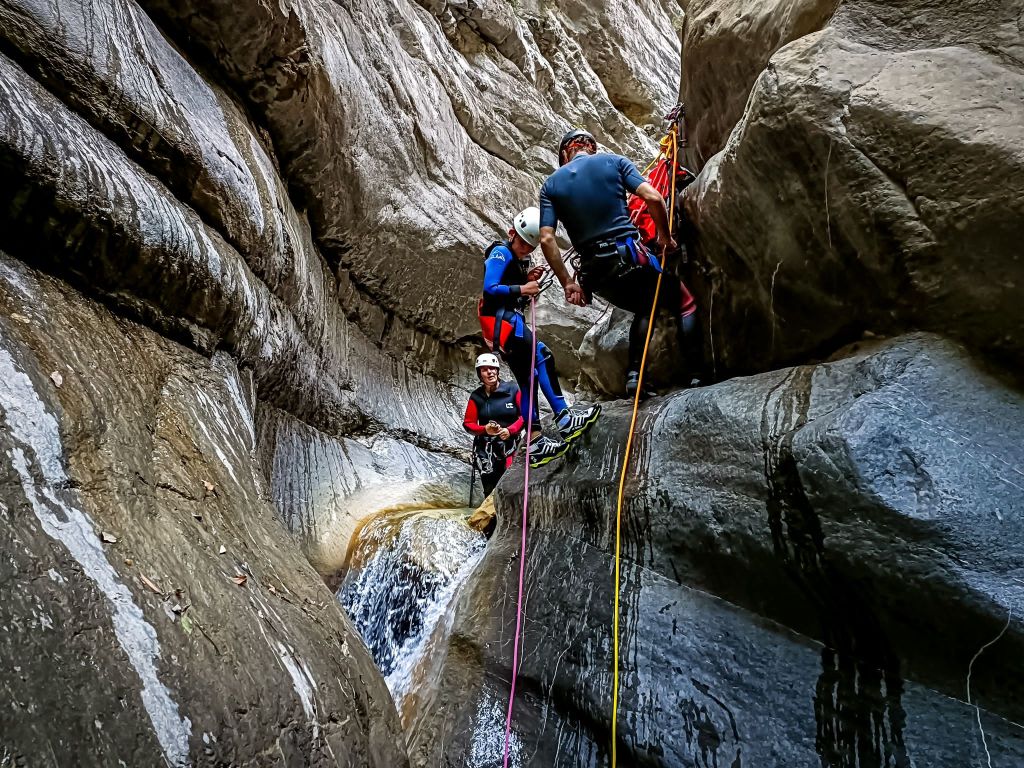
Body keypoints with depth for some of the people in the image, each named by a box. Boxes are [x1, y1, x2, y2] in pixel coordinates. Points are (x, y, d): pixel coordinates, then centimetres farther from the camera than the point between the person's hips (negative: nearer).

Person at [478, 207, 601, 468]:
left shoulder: (519, 260, 20)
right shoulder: (500, 253, -6)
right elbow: (489, 288, -17)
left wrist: (528, 280, 3)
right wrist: (522, 288, -21)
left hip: (512, 319, 10)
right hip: (499, 318, -10)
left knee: (527, 377, 3)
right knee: (543, 357, -22)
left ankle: (537, 442, 2)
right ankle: (564, 418, -22)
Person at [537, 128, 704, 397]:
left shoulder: (551, 184, 11)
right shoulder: (614, 162, 7)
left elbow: (546, 239, -1)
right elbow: (653, 197, -6)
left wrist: (567, 282, 2)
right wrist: (665, 236, 9)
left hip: (595, 273, 3)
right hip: (632, 255, -3)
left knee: (645, 310, 27)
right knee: (685, 304, 16)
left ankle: (634, 374, 10)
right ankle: (694, 376, 5)